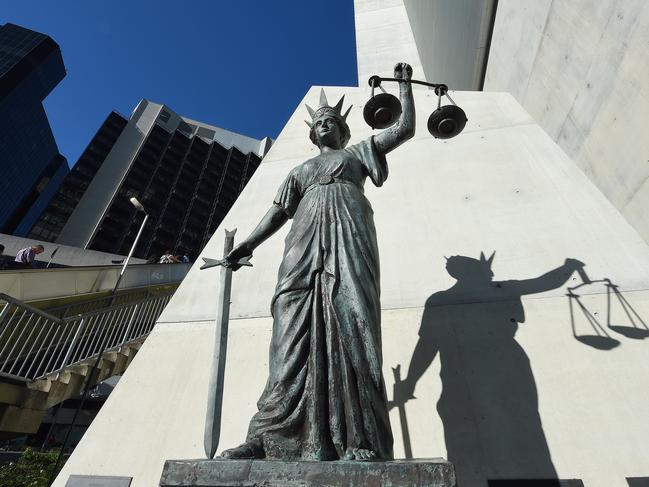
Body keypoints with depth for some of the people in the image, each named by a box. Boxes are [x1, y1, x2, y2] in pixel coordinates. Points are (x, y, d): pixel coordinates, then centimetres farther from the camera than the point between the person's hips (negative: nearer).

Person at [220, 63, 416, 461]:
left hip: (349, 231, -2)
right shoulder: (301, 170, 34)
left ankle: (360, 443, -23)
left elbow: (405, 128, 28)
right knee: (296, 331, -15)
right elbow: (279, 212, 22)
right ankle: (273, 436, -18)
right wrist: (248, 245, 9)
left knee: (351, 325, -20)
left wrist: (405, 84, 34)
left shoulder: (359, 152, 32)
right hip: (307, 239, 2)